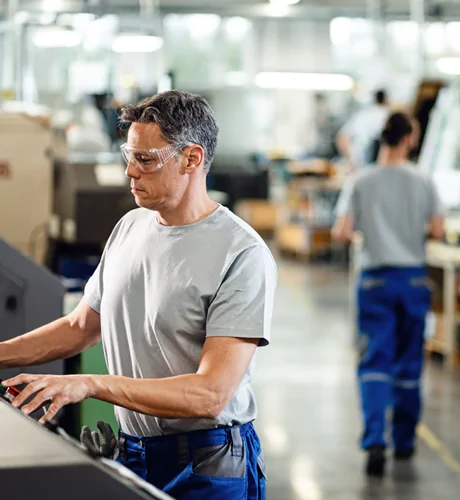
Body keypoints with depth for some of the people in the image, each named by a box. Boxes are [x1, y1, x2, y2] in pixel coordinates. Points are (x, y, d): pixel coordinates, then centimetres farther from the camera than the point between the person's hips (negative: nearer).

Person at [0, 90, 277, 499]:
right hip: (131, 454, 6)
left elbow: (211, 395, -25)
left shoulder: (243, 255, -19)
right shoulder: (130, 227, 5)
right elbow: (80, 328, 15)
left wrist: (91, 384, -31)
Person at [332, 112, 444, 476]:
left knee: (374, 362, -1)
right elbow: (437, 231, -4)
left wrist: (355, 228, 12)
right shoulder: (423, 183, -3)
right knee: (409, 363, 13)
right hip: (413, 277, 1)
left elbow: (342, 233, -11)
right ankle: (404, 440, 23)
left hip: (375, 280, -1)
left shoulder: (361, 183, -6)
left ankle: (375, 441, -17)